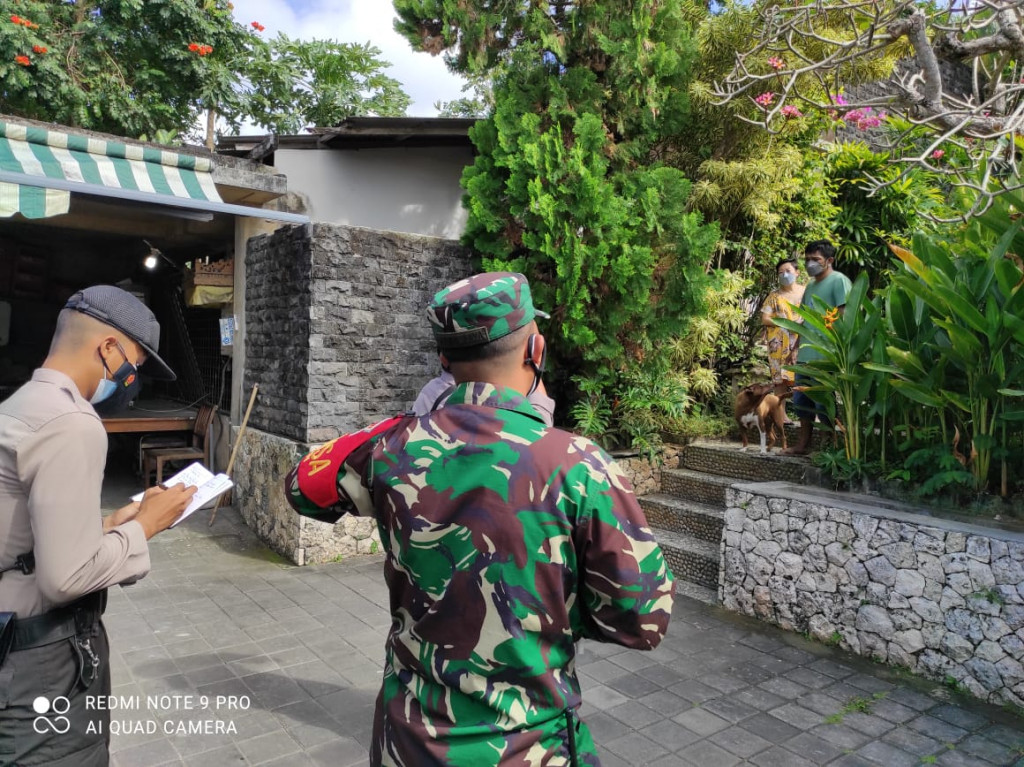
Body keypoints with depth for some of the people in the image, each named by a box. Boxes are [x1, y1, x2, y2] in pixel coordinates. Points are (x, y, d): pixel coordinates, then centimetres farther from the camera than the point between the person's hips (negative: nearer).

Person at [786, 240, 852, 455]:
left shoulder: (839, 280, -6)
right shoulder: (810, 286, 20)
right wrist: (797, 346, 20)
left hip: (825, 355, -9)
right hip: (805, 353, 9)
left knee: (823, 402, -5)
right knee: (801, 400, 11)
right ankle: (803, 444, 20)